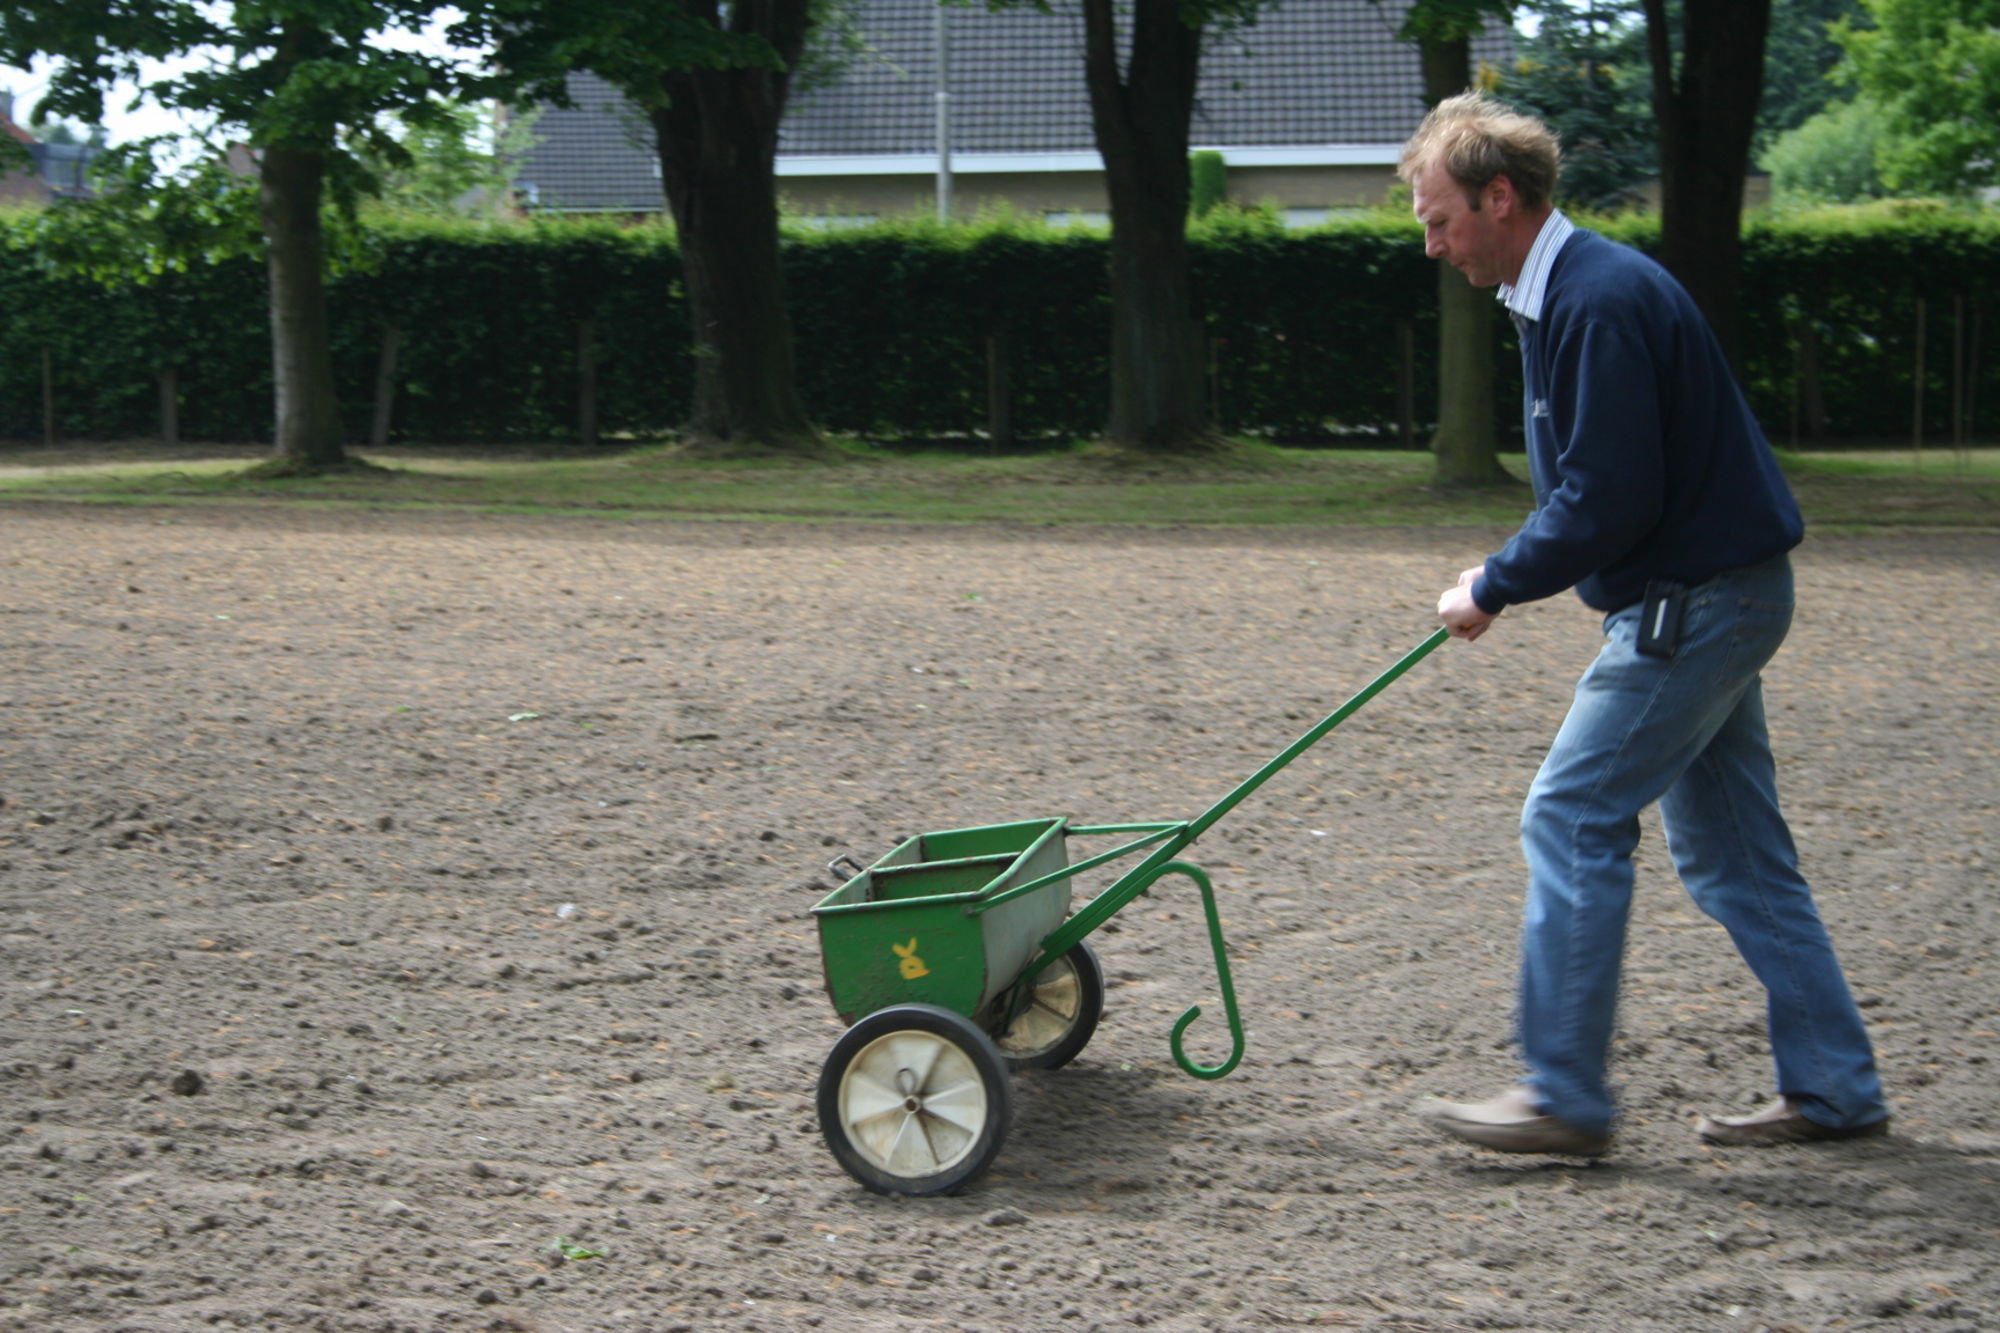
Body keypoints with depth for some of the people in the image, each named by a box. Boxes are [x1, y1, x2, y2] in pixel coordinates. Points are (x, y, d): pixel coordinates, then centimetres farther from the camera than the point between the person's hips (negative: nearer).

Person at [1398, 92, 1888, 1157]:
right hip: (1709, 598, 10)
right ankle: (1834, 1092, 18)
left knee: (1572, 820, -8)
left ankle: (1565, 1097, -2)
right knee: (1731, 850, 12)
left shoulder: (1602, 301, -21)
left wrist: (1495, 588, -13)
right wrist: (1507, 579, 9)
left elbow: (1609, 501, -24)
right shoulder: (1557, 292, 13)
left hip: (1696, 604, -10)